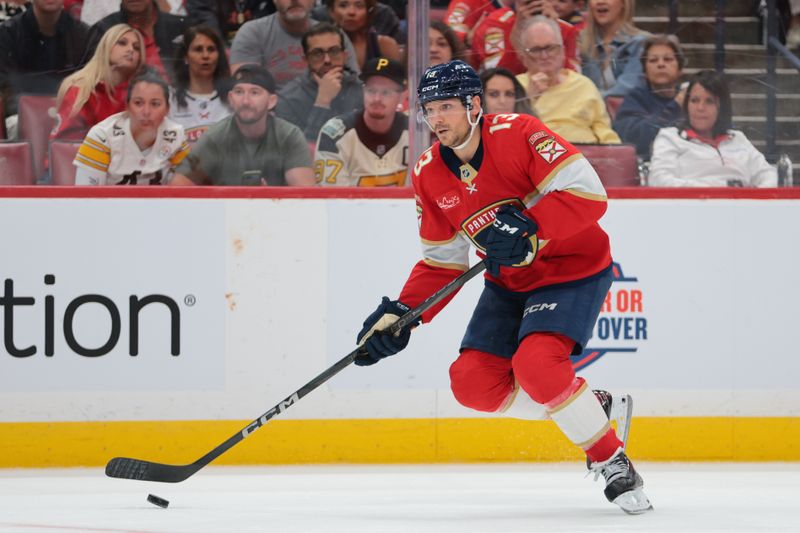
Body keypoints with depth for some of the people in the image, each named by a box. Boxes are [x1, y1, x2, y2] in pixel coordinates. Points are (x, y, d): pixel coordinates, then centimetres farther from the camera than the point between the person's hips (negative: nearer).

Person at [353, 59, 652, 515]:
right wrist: (400, 314, -6)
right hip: (510, 282, 8)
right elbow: (442, 262, 7)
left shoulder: (519, 135, -21)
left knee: (535, 364, -28)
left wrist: (529, 230, -35)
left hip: (574, 268, -7)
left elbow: (589, 192, -27)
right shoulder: (429, 175, 0)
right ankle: (585, 409, 15)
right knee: (473, 383, -5)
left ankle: (614, 464, -12)